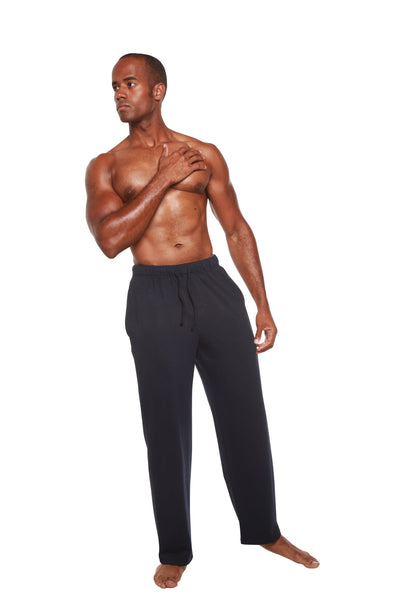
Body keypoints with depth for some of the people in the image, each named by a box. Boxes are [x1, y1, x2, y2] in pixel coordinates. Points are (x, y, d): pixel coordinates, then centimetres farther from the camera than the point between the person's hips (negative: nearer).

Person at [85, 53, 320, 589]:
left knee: (245, 414, 7)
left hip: (215, 286, 2)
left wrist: (263, 304, 6)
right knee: (166, 426, 5)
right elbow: (111, 239, -11)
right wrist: (162, 179, -10)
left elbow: (237, 229, 11)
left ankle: (264, 529, 27)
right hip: (153, 297, -1)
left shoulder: (204, 155, 10)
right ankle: (175, 551, 21)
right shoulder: (105, 167, 5)